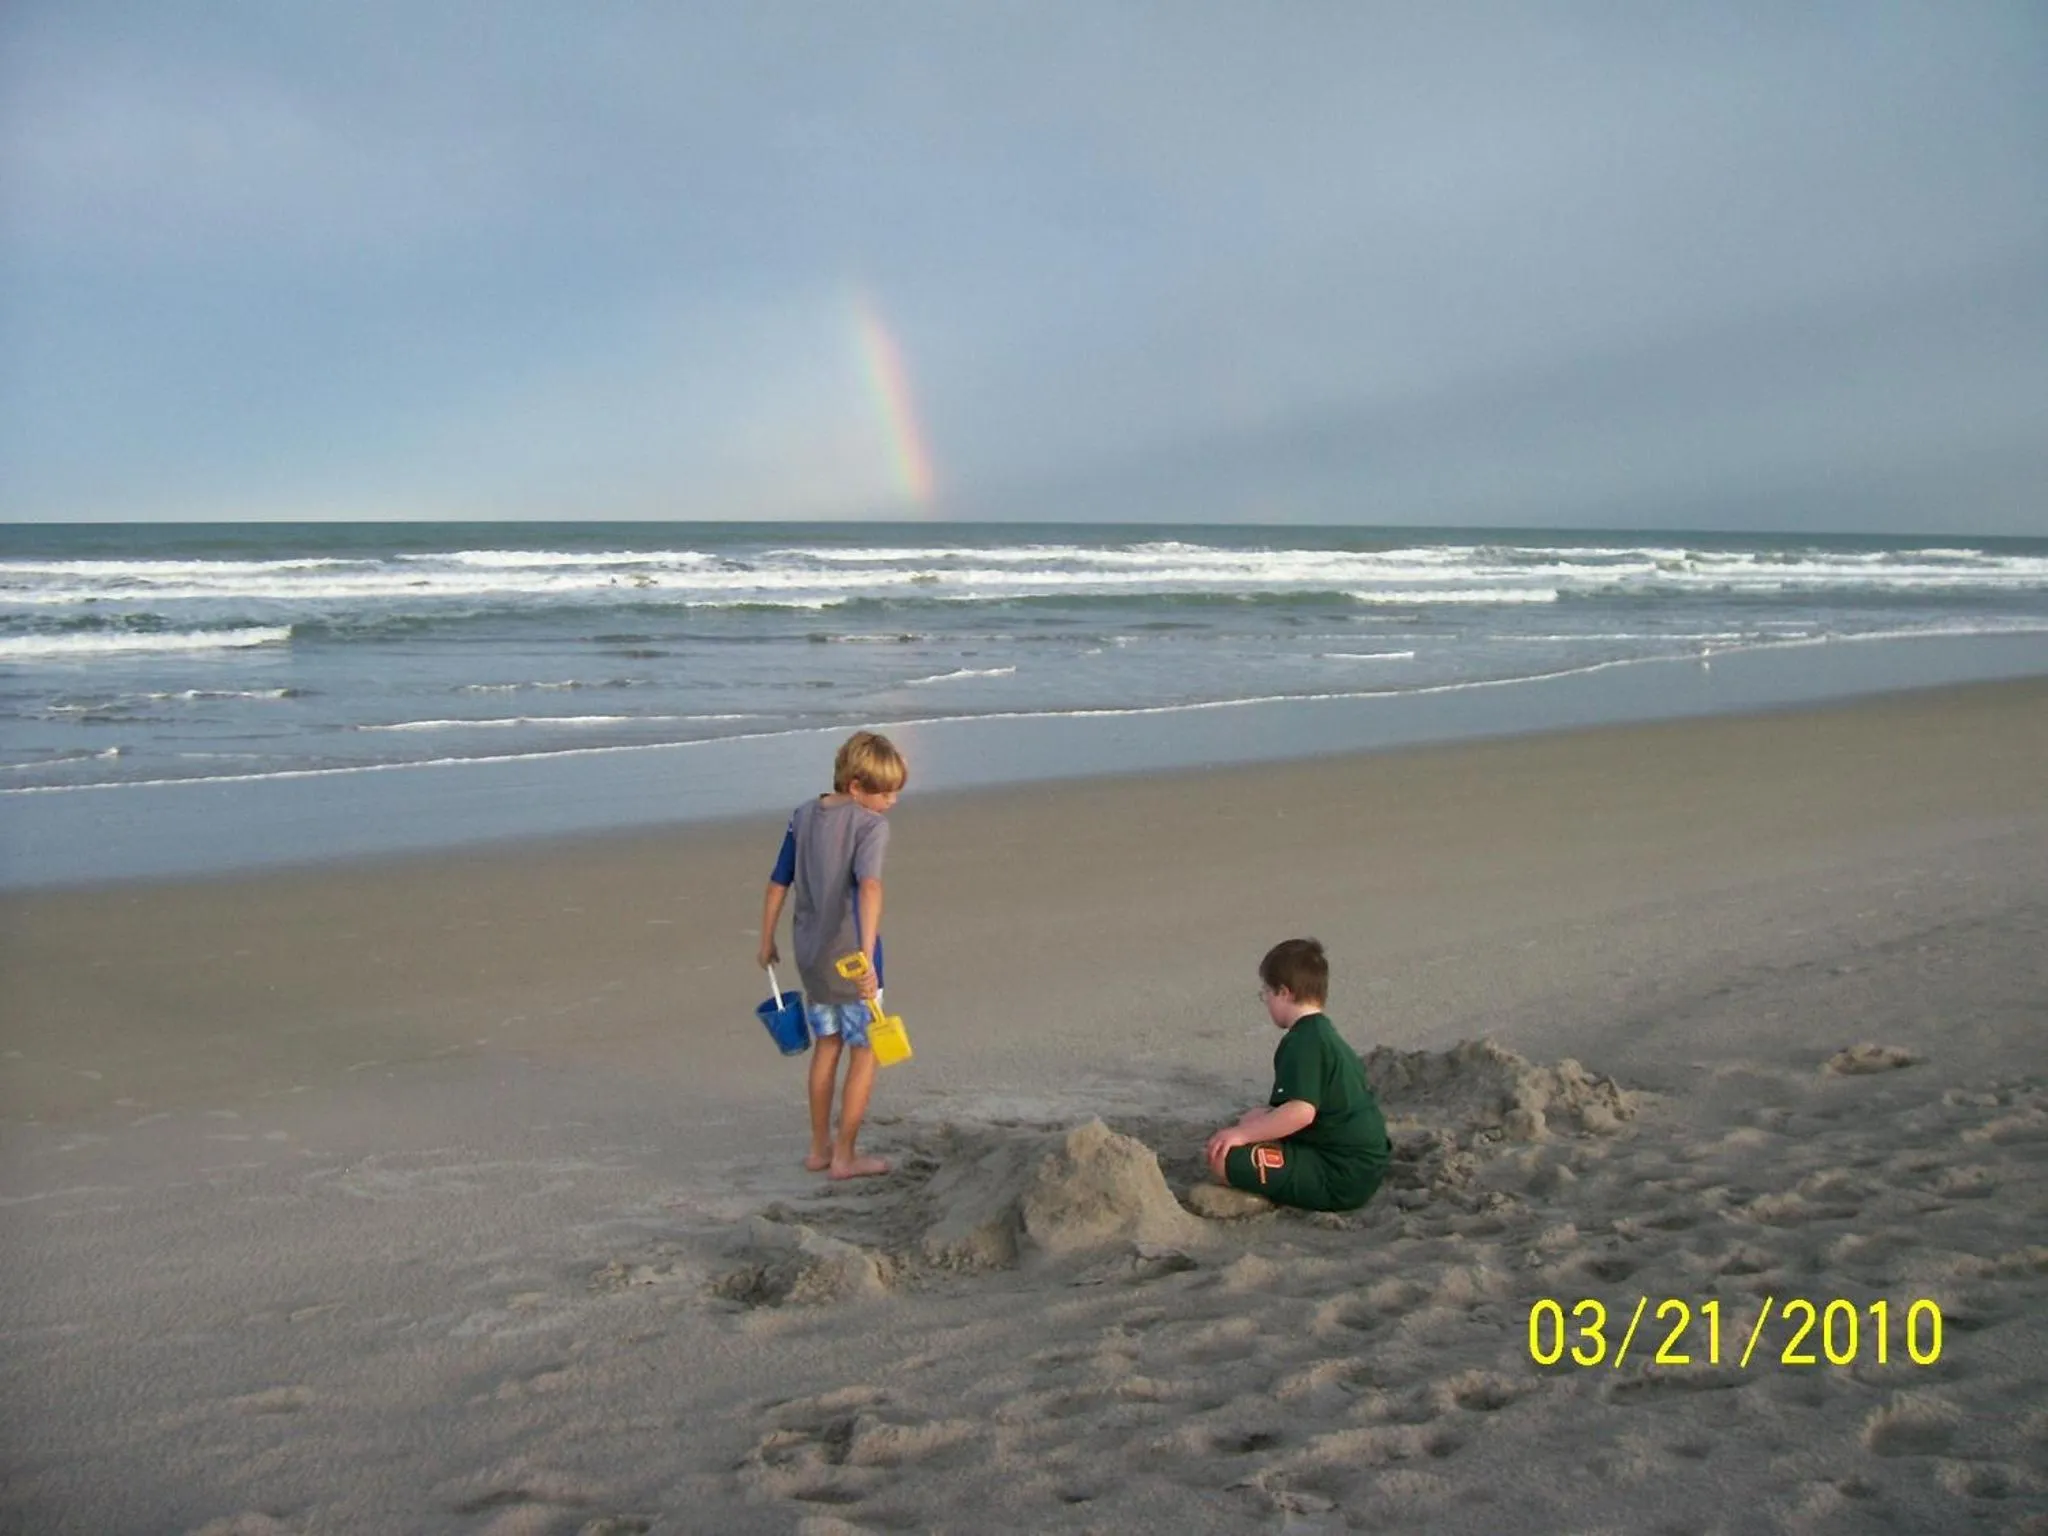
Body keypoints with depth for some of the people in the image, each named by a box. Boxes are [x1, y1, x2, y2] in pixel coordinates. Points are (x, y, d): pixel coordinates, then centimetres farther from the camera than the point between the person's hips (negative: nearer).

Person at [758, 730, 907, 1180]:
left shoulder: (804, 816, 5)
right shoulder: (871, 824, -16)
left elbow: (778, 883, 10)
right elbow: (869, 887, -31)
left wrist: (767, 941, 20)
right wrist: (867, 955, -39)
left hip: (810, 953, 7)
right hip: (850, 956, -7)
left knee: (828, 1043, 22)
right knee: (865, 1051, 8)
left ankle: (819, 1147, 29)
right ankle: (844, 1156, 12)